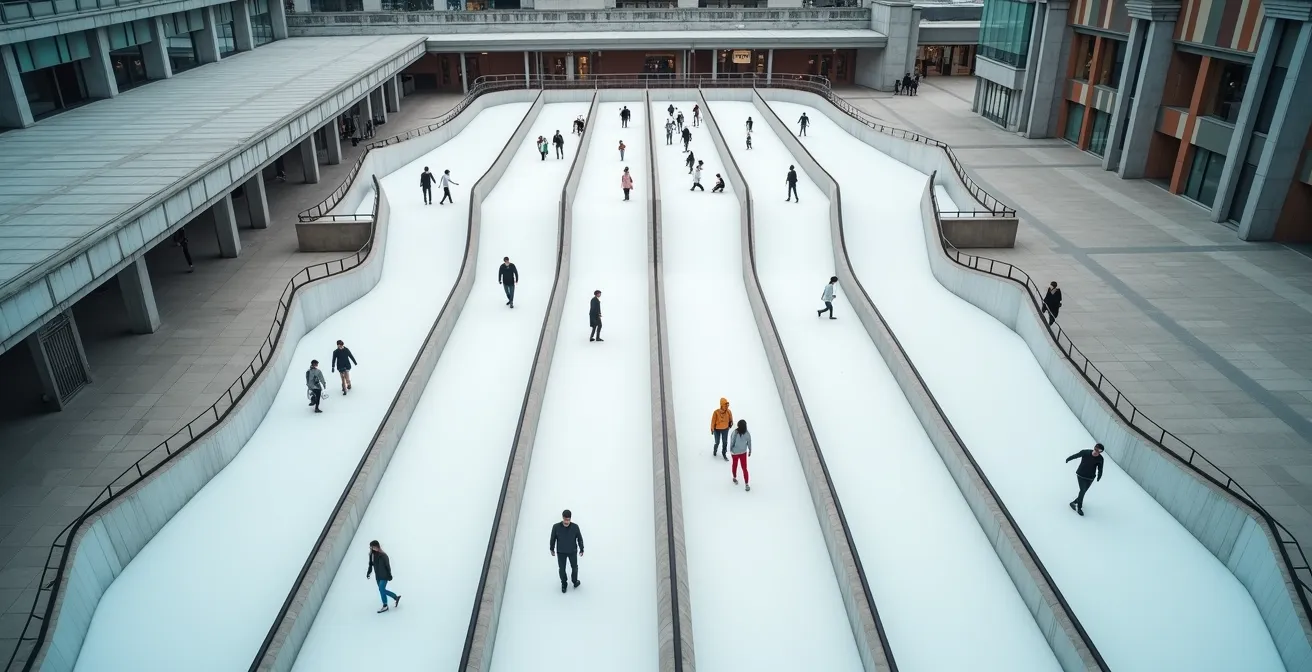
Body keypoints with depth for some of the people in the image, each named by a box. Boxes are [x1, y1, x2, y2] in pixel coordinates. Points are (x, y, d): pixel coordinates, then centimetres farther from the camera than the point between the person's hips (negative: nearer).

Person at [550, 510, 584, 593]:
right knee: (562, 569, 15)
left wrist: (581, 550, 3)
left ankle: (575, 581, 45)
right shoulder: (556, 527, -22)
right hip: (560, 552, 0)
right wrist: (552, 549, 5)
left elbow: (580, 538, -6)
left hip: (572, 551, 1)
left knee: (574, 567, 18)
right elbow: (553, 538, -6)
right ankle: (563, 584, 39)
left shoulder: (575, 527, -21)